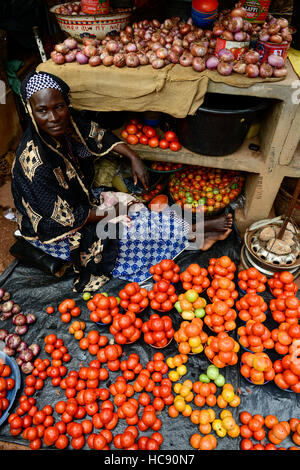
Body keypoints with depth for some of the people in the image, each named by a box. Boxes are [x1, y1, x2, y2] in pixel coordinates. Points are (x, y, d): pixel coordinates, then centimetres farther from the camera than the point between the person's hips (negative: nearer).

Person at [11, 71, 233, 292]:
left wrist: (133, 157, -10)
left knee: (133, 207, -3)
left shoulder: (68, 122, -15)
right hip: (54, 230, -7)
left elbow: (97, 134, 3)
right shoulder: (35, 161, -35)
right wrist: (110, 211, -17)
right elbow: (67, 217, -29)